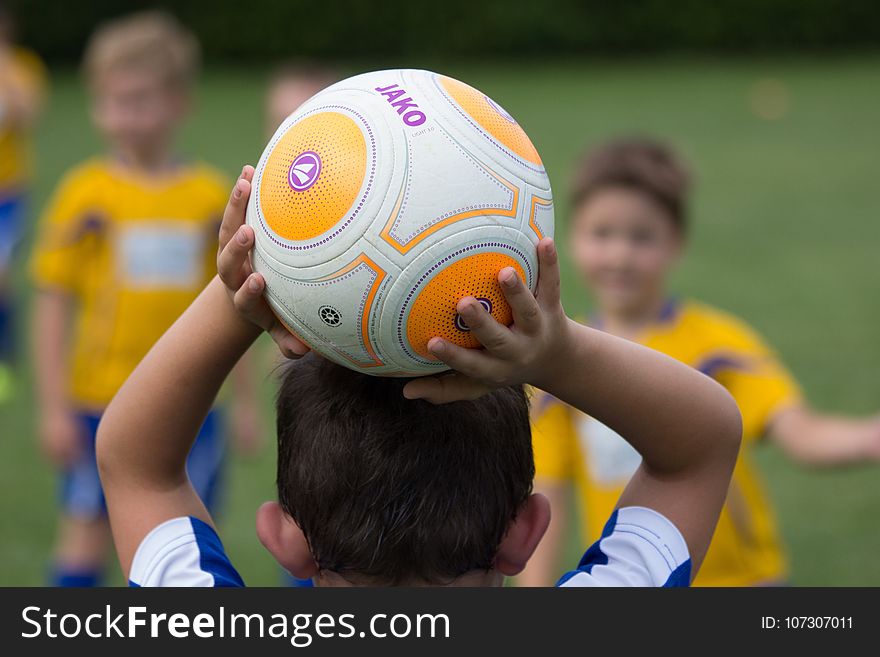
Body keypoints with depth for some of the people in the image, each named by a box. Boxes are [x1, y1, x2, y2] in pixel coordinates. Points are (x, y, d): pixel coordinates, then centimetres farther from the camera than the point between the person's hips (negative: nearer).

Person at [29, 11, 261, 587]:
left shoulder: (213, 198, 0)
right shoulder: (86, 196, -7)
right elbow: (54, 304, -4)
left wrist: (245, 400, 10)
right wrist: (53, 406, -7)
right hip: (102, 404, -2)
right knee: (87, 533, 6)